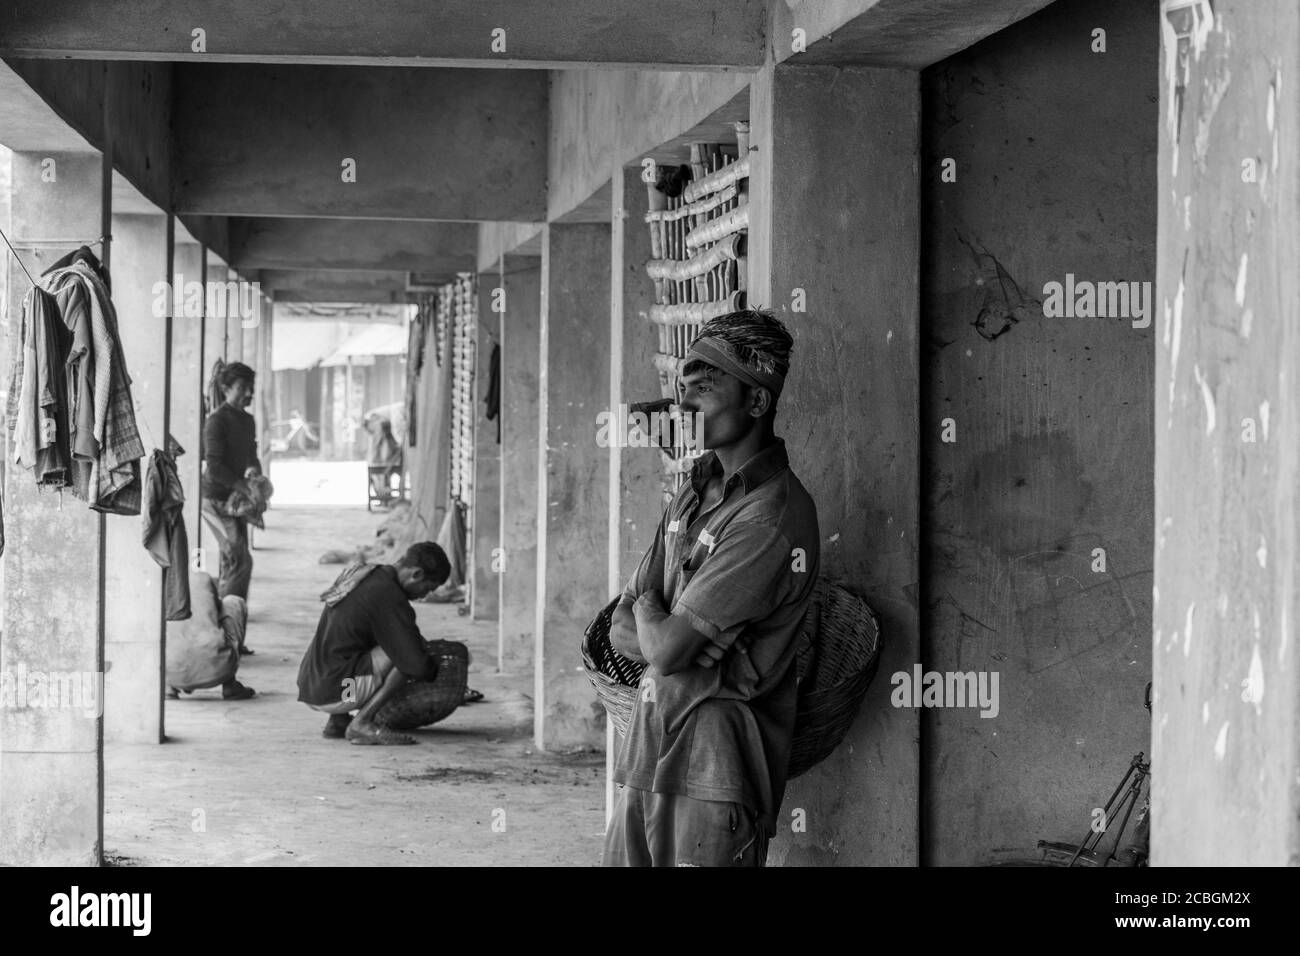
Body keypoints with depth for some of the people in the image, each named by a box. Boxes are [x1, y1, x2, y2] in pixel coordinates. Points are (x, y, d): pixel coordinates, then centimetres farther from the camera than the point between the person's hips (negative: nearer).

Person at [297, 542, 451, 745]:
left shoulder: (359, 572, 12)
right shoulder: (389, 596, -16)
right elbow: (417, 664, -18)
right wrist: (435, 669, 5)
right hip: (334, 692, -9)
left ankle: (337, 721, 14)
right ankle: (363, 723, -9)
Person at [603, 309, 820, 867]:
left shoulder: (774, 513, -16)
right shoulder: (693, 497, 14)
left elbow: (665, 650, -18)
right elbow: (621, 632, 12)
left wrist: (650, 611, 5)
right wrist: (662, 634, -10)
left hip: (717, 763, -8)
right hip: (646, 752, 8)